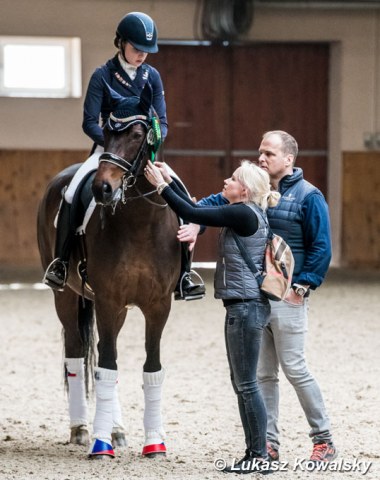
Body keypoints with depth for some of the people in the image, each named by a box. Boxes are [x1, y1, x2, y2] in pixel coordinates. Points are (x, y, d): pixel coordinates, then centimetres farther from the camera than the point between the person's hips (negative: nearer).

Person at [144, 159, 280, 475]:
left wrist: (161, 186, -8)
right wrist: (169, 181, 16)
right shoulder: (243, 213, 13)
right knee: (241, 383, 13)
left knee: (246, 384, -5)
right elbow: (197, 211, 19)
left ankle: (260, 457, -2)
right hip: (242, 307, 10)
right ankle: (254, 453, 16)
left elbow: (191, 214, -16)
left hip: (246, 307, -10)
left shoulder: (244, 214, -16)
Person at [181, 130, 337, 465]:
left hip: (287, 297, -6)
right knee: (263, 373, 8)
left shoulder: (308, 197, -6)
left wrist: (302, 287, -14)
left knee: (295, 369, -5)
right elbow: (218, 202, 5)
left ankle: (324, 439, 6)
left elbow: (321, 249, -8)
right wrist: (196, 223, -15)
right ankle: (269, 444, 14)